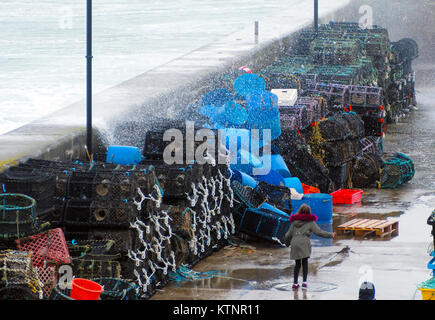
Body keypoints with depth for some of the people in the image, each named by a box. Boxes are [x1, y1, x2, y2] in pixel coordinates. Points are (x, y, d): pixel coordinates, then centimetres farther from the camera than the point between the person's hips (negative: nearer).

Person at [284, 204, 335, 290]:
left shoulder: (294, 222, 17)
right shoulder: (310, 222, 6)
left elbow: (288, 235, 20)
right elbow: (319, 232, 1)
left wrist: (287, 243, 38)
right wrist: (331, 235, 9)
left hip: (294, 244, 3)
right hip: (304, 243, -3)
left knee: (297, 264, 11)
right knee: (305, 263, 3)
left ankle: (295, 283, 8)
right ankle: (304, 282, -5)